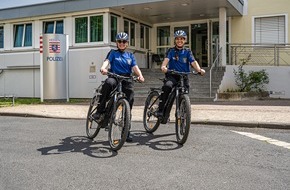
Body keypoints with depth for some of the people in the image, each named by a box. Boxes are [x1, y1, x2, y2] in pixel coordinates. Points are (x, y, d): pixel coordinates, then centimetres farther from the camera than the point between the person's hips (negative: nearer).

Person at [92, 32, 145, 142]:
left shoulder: (130, 55, 19)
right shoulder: (113, 53, 12)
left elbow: (135, 67, 5)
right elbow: (107, 61, -7)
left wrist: (140, 75, -18)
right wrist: (103, 68, -31)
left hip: (126, 81, 3)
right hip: (114, 77, -3)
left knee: (128, 105, -5)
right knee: (109, 82, -39)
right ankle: (99, 111, -31)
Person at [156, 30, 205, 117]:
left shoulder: (187, 52, 9)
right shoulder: (171, 51, 6)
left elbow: (193, 62, -7)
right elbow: (166, 59, -13)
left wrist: (199, 69, -29)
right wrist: (163, 66, -37)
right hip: (172, 76, -2)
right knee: (167, 86, -32)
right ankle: (160, 110, -29)